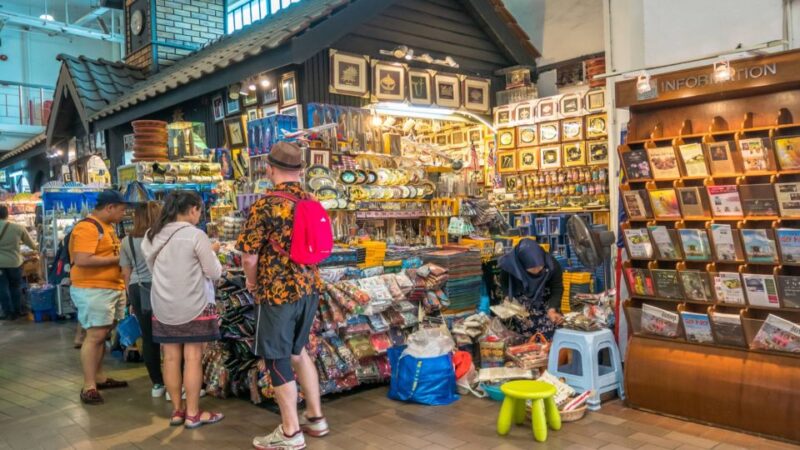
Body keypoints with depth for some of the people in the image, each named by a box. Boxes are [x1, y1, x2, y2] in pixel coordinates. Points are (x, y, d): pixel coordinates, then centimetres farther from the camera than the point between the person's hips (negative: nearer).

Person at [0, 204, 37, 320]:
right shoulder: (18, 228, -8)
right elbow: (31, 243, 5)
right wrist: (35, 247, 27)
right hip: (14, 263, 1)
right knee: (15, 287, 16)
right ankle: (16, 312, 24)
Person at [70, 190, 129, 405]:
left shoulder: (106, 226, 15)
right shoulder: (87, 228, -16)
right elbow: (82, 260, -25)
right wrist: (117, 259, -19)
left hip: (113, 288, 10)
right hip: (93, 290, -10)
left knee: (103, 334, 15)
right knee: (95, 335, -8)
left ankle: (99, 377, 25)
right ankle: (89, 387, -2)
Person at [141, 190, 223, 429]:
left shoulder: (152, 235, 5)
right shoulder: (196, 235, -13)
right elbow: (214, 272, -9)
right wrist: (211, 252, 9)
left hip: (163, 306, 6)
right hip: (193, 306, -6)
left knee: (171, 358, 9)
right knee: (192, 358, 0)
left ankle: (177, 410, 19)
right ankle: (193, 414, 7)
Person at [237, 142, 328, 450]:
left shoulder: (266, 206, -16)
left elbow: (249, 255, -14)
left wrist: (252, 282, 5)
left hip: (278, 291, -7)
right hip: (310, 287, 7)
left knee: (277, 359, 6)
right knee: (298, 350, 22)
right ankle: (315, 418, 29)